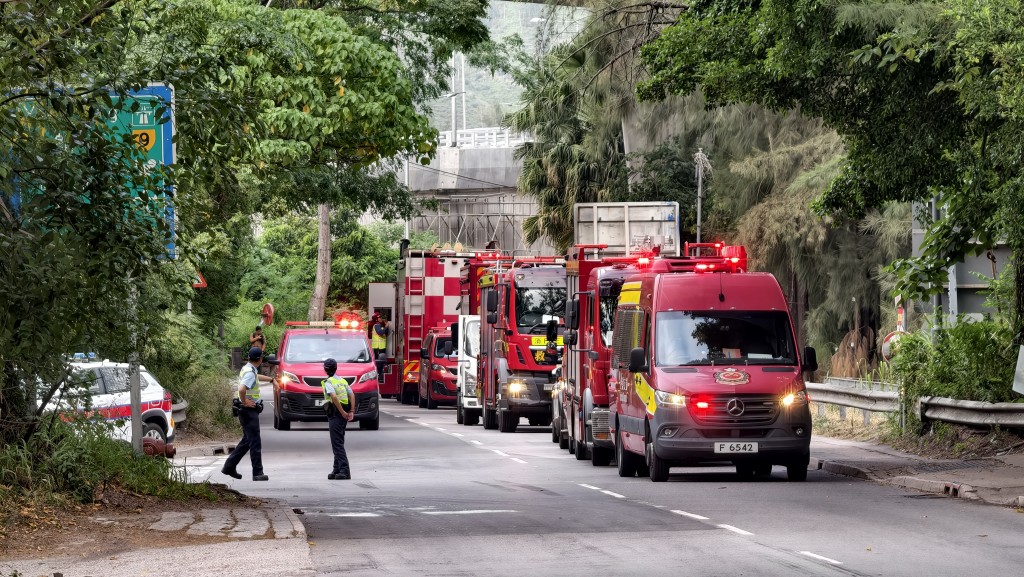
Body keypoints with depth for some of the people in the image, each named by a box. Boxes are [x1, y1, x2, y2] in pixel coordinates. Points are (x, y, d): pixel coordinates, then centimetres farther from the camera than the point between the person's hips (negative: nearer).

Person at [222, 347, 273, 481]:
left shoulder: (247, 369, 14)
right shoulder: (250, 373, -18)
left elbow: (257, 377, 38)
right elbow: (242, 389, -35)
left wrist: (271, 379, 52)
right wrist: (244, 402, -19)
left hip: (249, 410, 10)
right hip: (249, 410, -10)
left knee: (247, 440, 16)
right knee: (255, 442, -8)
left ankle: (229, 466, 19)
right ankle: (257, 473, -7)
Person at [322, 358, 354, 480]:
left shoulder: (328, 382, -9)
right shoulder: (342, 381, 14)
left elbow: (334, 397, -24)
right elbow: (352, 395, 8)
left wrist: (342, 412, -20)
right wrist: (351, 411, 4)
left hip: (335, 415, -8)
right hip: (344, 415, 8)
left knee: (337, 444, -10)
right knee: (338, 443, 15)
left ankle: (344, 471, -19)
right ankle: (337, 469, 18)